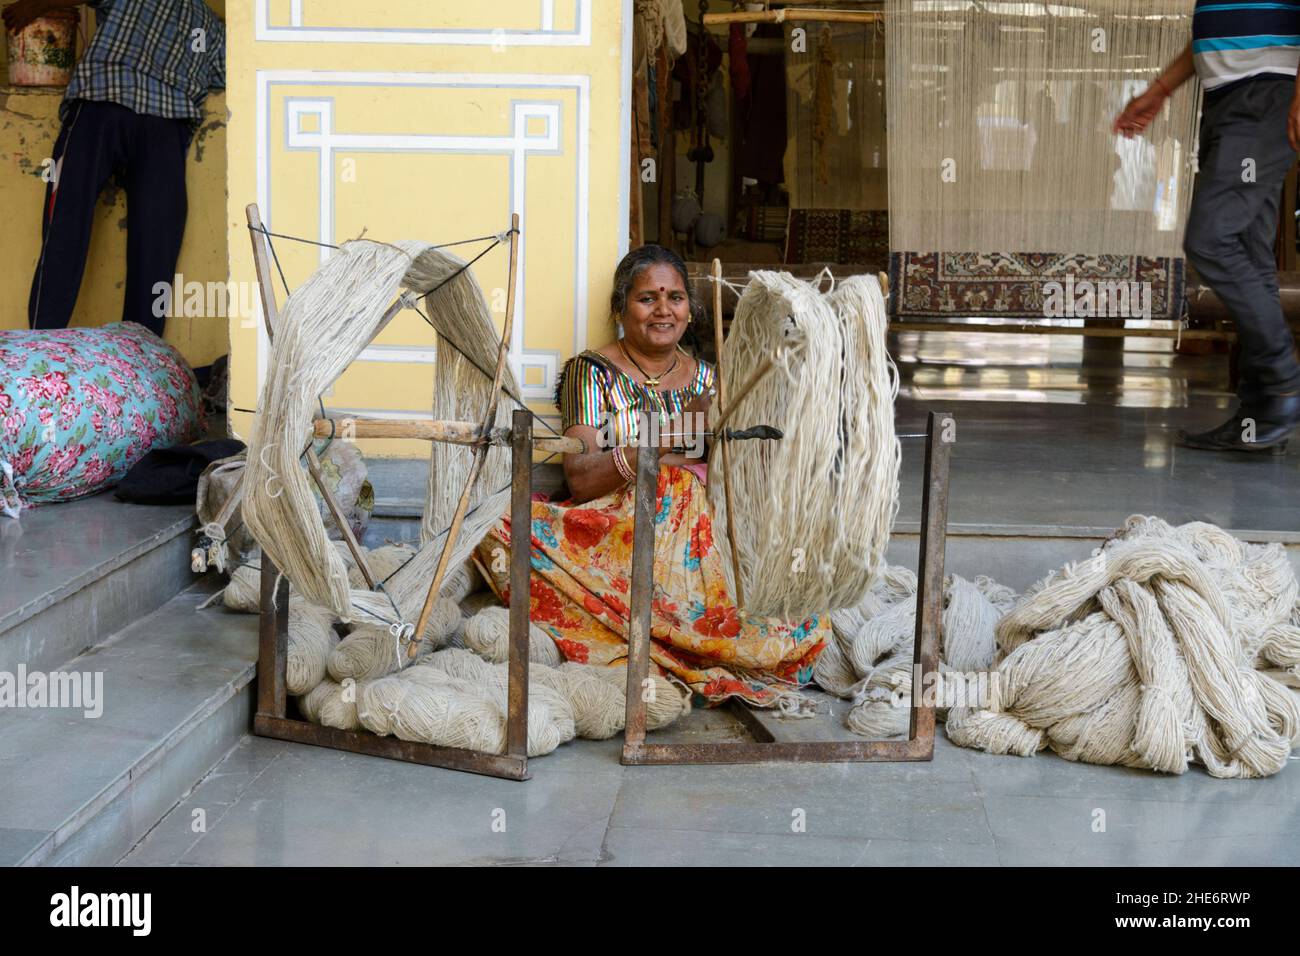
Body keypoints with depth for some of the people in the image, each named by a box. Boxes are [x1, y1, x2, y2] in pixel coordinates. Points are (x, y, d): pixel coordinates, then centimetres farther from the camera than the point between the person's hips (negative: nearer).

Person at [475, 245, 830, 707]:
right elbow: (578, 479, -12)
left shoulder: (706, 379, 15)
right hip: (607, 534, -2)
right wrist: (660, 443, -27)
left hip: (694, 540, 2)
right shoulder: (591, 372, 2)